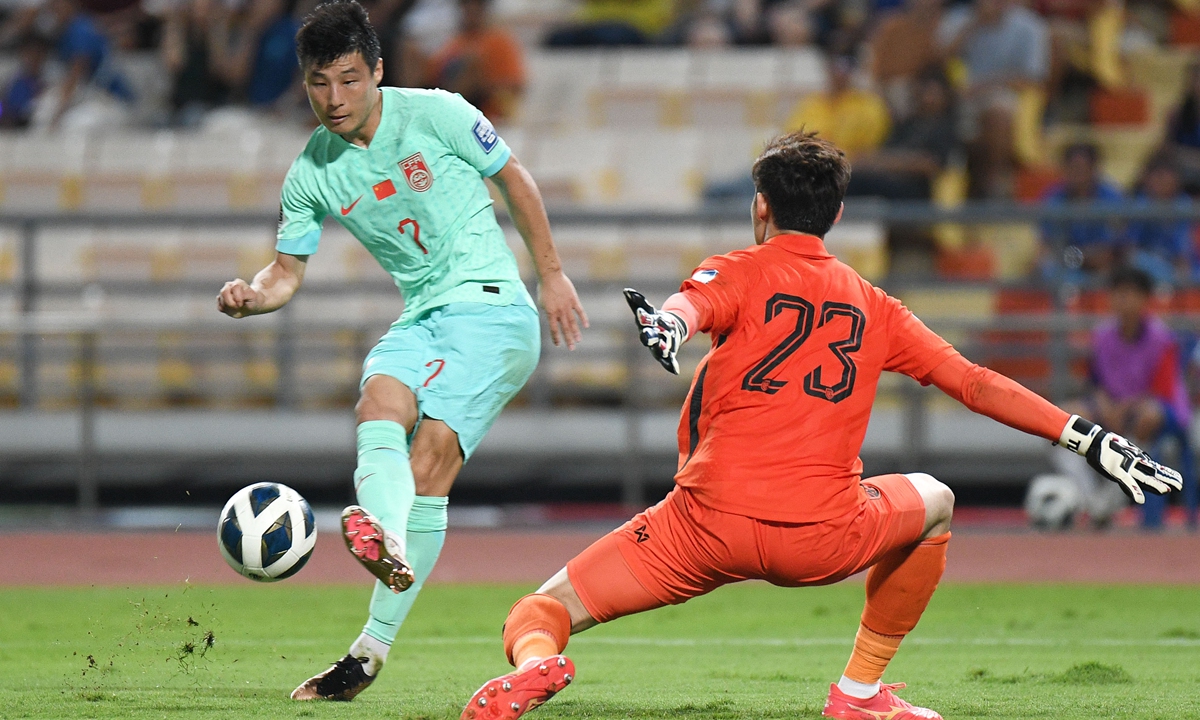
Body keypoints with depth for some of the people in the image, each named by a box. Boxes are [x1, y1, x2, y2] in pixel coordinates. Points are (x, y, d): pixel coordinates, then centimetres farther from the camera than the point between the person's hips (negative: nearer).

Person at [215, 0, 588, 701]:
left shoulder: (435, 114, -6)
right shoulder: (312, 175, 5)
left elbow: (513, 176, 6)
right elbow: (288, 272, 12)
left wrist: (553, 275, 7)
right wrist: (253, 295, -12)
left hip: (490, 304, -5)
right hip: (418, 319, 5)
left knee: (431, 453, -22)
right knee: (379, 404, -29)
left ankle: (374, 646, -32)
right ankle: (388, 545, -56)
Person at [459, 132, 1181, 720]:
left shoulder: (737, 273, 10)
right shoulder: (874, 306, 19)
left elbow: (690, 304, -14)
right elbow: (979, 384, 16)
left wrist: (665, 322, -37)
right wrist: (1091, 436, 20)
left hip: (710, 525, -2)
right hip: (825, 540, 2)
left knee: (542, 609, 8)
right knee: (934, 502, 33)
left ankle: (535, 661, -30)